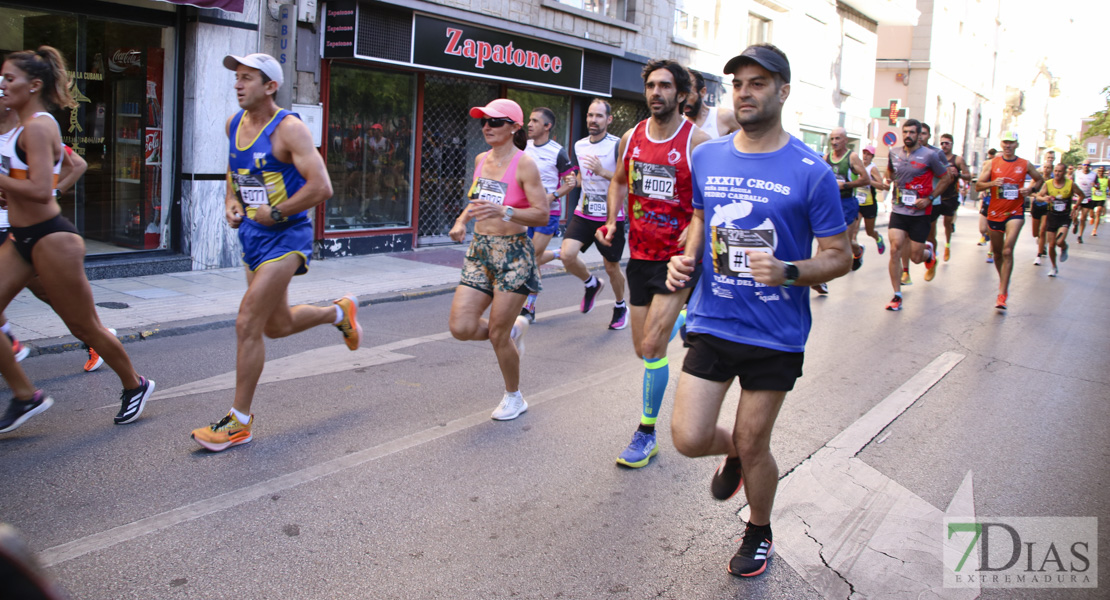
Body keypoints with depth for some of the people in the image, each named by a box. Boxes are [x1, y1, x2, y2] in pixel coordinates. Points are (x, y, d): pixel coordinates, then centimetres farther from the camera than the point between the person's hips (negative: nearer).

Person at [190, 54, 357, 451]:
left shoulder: (289, 128, -15)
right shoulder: (233, 124, 7)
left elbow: (321, 187, -23)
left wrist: (276, 214, -18)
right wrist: (231, 200, 8)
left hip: (285, 237, -8)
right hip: (252, 236, 8)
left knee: (248, 323, -12)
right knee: (277, 326, 18)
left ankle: (239, 422, 0)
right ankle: (339, 312, 45)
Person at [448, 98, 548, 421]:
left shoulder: (524, 164, -11)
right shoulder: (481, 159, 9)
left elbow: (542, 213, -15)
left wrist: (503, 212, -29)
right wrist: (463, 219, 7)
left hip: (513, 254, -6)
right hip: (480, 250, 7)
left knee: (497, 335, -1)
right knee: (461, 328, -3)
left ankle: (514, 397, 23)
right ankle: (514, 328, 27)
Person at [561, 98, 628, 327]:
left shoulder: (617, 145, -10)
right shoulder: (579, 146, 8)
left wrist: (603, 172, -28)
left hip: (611, 216, -4)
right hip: (583, 213, 4)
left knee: (612, 267, 7)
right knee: (567, 254, -16)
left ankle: (621, 307, 34)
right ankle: (592, 284, 15)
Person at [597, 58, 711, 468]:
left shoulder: (698, 142, -10)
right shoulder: (631, 138, 5)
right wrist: (611, 221, 5)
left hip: (677, 256, -5)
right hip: (640, 254, 6)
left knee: (652, 348, -10)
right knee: (643, 350, 12)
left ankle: (646, 435, 6)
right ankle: (683, 320, 45)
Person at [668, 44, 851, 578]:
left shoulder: (811, 172, -10)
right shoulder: (707, 157, 2)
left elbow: (839, 256, -6)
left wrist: (788, 272, -25)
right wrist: (685, 258, 0)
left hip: (776, 335, -3)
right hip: (712, 322, 3)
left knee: (753, 446, 8)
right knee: (689, 438, -3)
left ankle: (759, 533, 38)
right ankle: (732, 454, 35)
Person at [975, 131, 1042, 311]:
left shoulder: (1025, 165, 3)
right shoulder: (992, 164, 2)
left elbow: (1039, 179, 19)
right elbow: (978, 185, 0)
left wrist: (1030, 188, -2)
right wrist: (992, 183, -20)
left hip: (1015, 213, -2)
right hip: (995, 213, 2)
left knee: (1007, 251, -17)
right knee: (998, 252, 13)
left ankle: (1002, 294, -18)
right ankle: (1003, 283, 38)